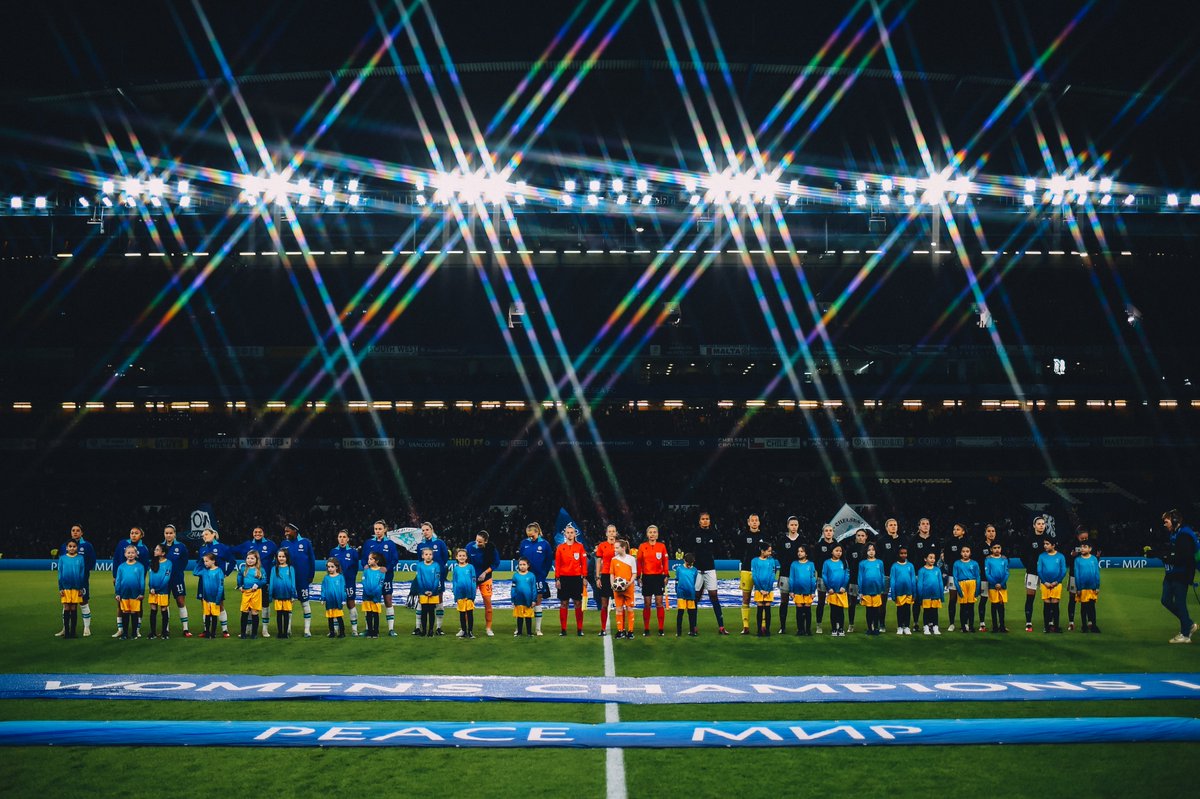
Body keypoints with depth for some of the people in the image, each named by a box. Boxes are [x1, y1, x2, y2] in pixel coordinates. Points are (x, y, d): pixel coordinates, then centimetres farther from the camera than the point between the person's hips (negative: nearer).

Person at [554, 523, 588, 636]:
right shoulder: (560, 548, 3)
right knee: (564, 603, 3)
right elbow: (557, 564, 2)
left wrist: (584, 577, -2)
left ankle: (579, 629, 7)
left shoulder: (580, 547, 2)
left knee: (578, 603, 1)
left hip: (577, 578, 0)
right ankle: (563, 629, 8)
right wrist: (557, 579, -2)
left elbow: (584, 563, 3)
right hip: (564, 578, 0)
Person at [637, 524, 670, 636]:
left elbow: (665, 561, 5)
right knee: (647, 604, 3)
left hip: (659, 577, 0)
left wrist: (666, 575, 0)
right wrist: (638, 577, -1)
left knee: (659, 603, -2)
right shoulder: (642, 547, 2)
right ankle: (646, 629, 8)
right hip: (646, 577, 0)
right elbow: (639, 562, 3)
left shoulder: (662, 546, 2)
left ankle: (661, 629, 2)